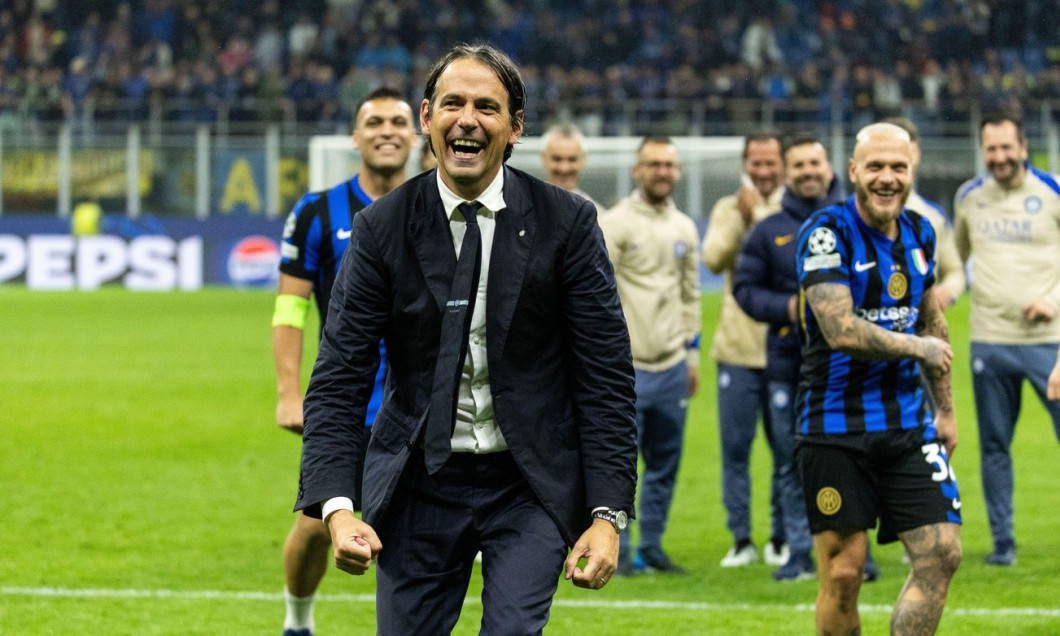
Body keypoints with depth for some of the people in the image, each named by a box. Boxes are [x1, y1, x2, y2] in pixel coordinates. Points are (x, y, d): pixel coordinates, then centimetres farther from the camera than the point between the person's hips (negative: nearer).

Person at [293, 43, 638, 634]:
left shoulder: (567, 222, -5)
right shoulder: (381, 228, -4)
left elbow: (606, 377, -4)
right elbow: (339, 381, -5)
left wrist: (609, 514, -12)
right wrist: (337, 507, -19)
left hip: (531, 485, -1)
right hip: (421, 486, 1)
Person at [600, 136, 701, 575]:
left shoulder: (685, 229, 14)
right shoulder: (615, 225, -5)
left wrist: (692, 353, 16)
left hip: (672, 366, 6)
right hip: (627, 367, -6)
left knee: (665, 464, 8)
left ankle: (652, 547, 16)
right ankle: (618, 551, 0)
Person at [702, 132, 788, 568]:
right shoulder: (728, 209, 7)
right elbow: (714, 258, -8)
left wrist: (759, 214, -14)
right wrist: (742, 218, -16)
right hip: (737, 349, 2)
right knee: (735, 448, 2)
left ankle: (781, 539, 14)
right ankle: (741, 540, 10)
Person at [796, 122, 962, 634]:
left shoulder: (919, 233, 9)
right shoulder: (827, 233, -13)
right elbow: (842, 331, -23)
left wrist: (945, 408, 24)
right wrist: (916, 347, -11)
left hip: (907, 424, 6)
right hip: (836, 427, -6)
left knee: (942, 554, -4)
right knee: (843, 571, -3)